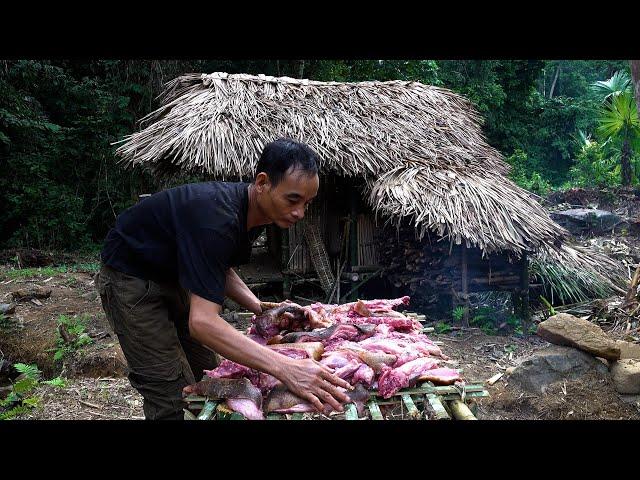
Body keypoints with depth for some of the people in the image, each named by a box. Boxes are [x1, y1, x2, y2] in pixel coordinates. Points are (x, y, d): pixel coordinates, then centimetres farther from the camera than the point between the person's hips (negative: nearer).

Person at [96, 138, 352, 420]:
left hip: (171, 277, 9)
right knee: (173, 397, -11)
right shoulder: (216, 217, -37)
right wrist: (285, 369, -50)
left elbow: (220, 270, 7)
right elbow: (202, 322, -44)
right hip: (131, 278, -8)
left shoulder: (252, 210, -9)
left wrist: (260, 309, -10)